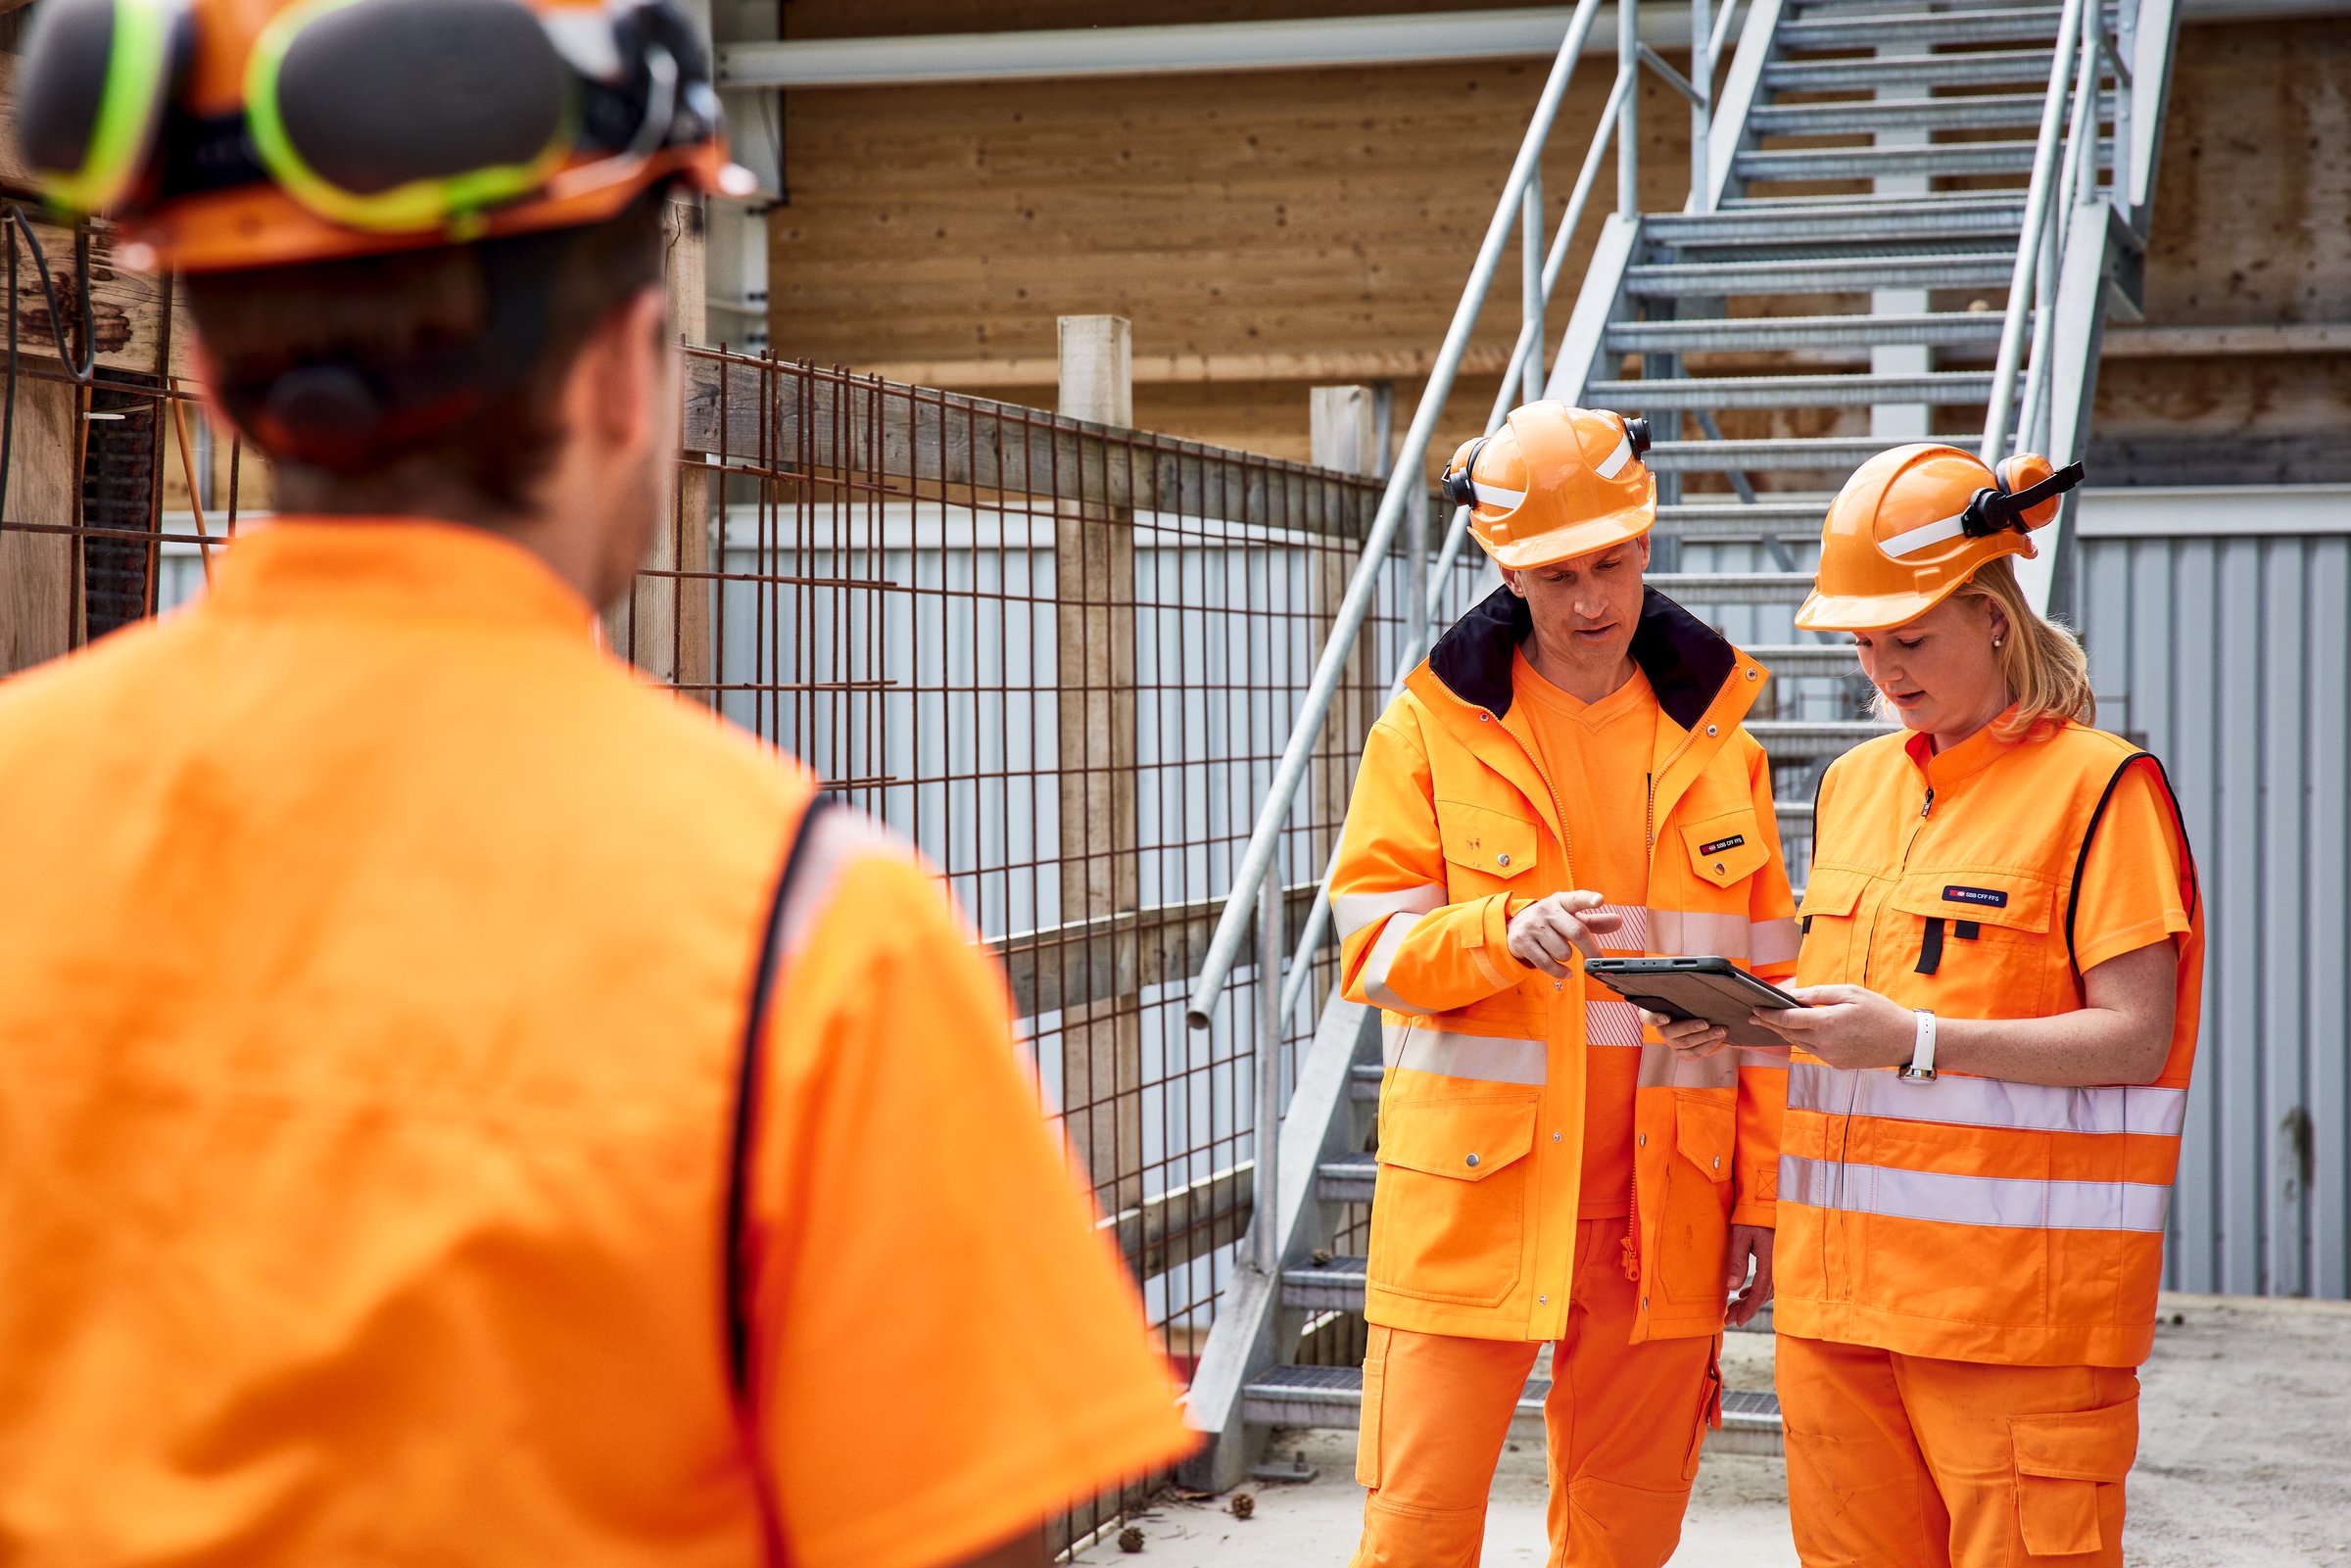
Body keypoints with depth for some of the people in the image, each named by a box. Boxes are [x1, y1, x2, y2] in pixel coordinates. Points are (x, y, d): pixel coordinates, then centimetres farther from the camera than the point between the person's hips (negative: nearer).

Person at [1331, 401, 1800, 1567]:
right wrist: (1508, 932, -23)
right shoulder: (1432, 728, 1)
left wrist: (1761, 1194, 5)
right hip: (1474, 1194, -2)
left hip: (1659, 1201, 3)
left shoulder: (1714, 742, 10)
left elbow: (1761, 986, 11)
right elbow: (1377, 947, -3)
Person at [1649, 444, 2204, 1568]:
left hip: (2017, 1287, -6)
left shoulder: (2098, 786, -6)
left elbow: (2134, 1037, -12)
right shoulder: (1855, 783, 17)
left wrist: (1916, 1041, -20)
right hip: (1838, 1282, 6)